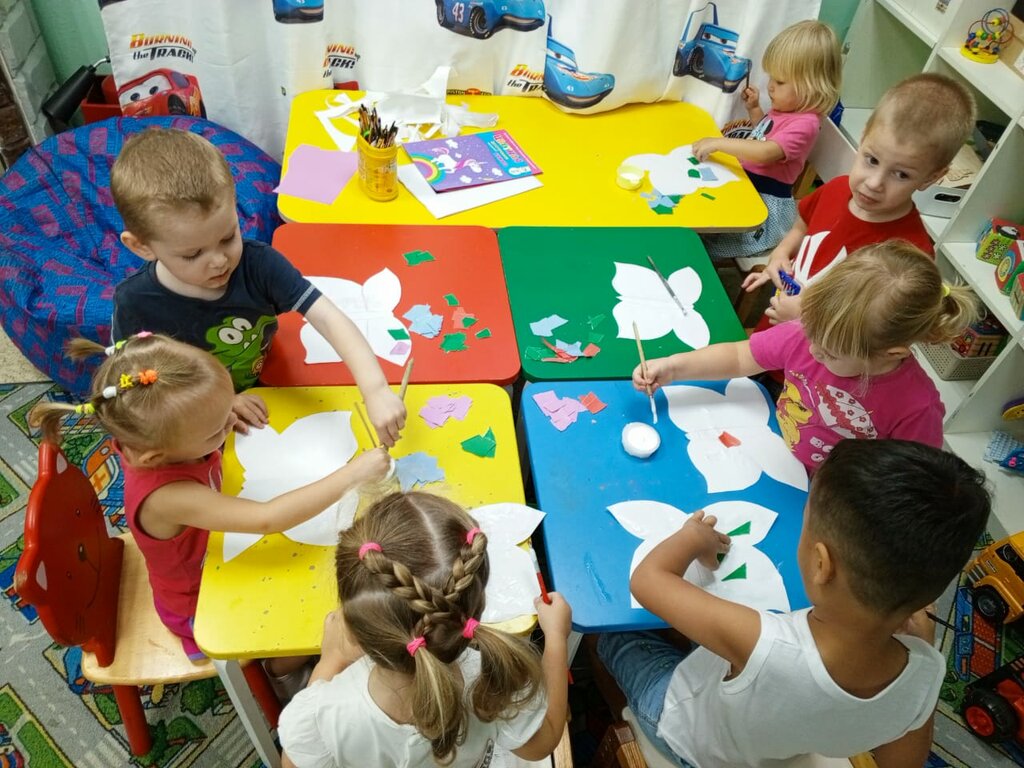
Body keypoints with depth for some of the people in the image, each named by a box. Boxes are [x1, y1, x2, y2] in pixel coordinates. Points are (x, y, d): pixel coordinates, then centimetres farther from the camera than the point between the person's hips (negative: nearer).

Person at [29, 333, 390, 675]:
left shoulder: (147, 436, -25)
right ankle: (274, 671, 32)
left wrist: (227, 408, -20)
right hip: (201, 603, -6)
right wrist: (352, 474, -44)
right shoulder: (164, 496, -45)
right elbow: (266, 519, -48)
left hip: (217, 552, 6)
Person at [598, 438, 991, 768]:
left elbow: (646, 578, -31)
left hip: (684, 735, -4)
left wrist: (693, 536, -11)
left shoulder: (759, 644, -48)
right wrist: (922, 644, -6)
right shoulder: (925, 675, -33)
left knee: (616, 633, 20)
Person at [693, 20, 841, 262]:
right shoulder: (787, 108, 8)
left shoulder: (804, 124, -22)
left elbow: (765, 153, -35)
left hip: (768, 203, -11)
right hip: (749, 185, 11)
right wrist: (754, 109, 12)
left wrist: (718, 143, -34)